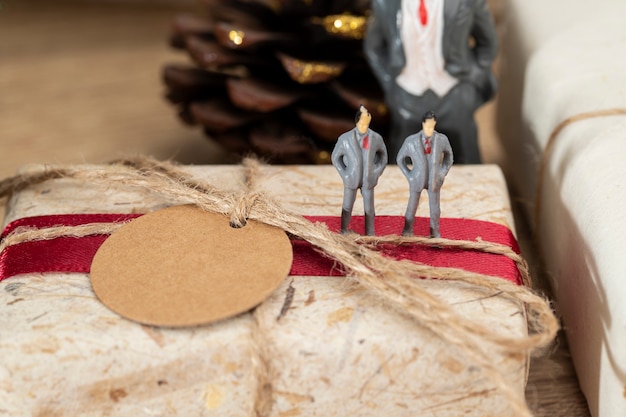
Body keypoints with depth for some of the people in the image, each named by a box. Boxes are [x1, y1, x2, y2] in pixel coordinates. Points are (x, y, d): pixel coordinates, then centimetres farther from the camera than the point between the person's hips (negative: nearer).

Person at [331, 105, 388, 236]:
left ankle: (370, 235, 20)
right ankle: (343, 233, 23)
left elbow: (382, 153, 10)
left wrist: (377, 172, 2)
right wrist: (344, 174, -6)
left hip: (368, 179, 1)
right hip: (351, 179, -1)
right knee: (347, 207, 8)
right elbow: (335, 157, -1)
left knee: (369, 209, 7)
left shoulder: (376, 138, -11)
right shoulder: (345, 138, -16)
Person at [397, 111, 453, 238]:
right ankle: (407, 231, 22)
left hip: (434, 179, 1)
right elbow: (400, 159, 3)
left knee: (435, 207, 8)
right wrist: (409, 175, -3)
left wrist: (442, 173, 4)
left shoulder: (442, 139, -9)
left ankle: (435, 231, 25)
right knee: (412, 206, 6)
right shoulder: (411, 141, -12)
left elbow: (448, 155, 11)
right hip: (417, 179, -1)